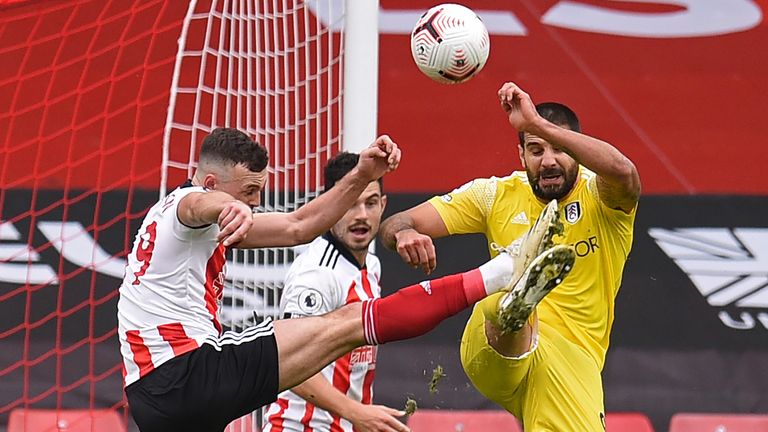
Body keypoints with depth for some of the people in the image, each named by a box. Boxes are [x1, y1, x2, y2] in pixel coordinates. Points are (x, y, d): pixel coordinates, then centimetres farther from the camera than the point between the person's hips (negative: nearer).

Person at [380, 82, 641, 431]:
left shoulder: (597, 196, 1)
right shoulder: (497, 195, 9)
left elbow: (624, 173, -26)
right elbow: (394, 226, 4)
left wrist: (537, 123, -30)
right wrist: (403, 233, -22)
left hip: (573, 359, 0)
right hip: (490, 356, 0)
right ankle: (513, 308, -69)